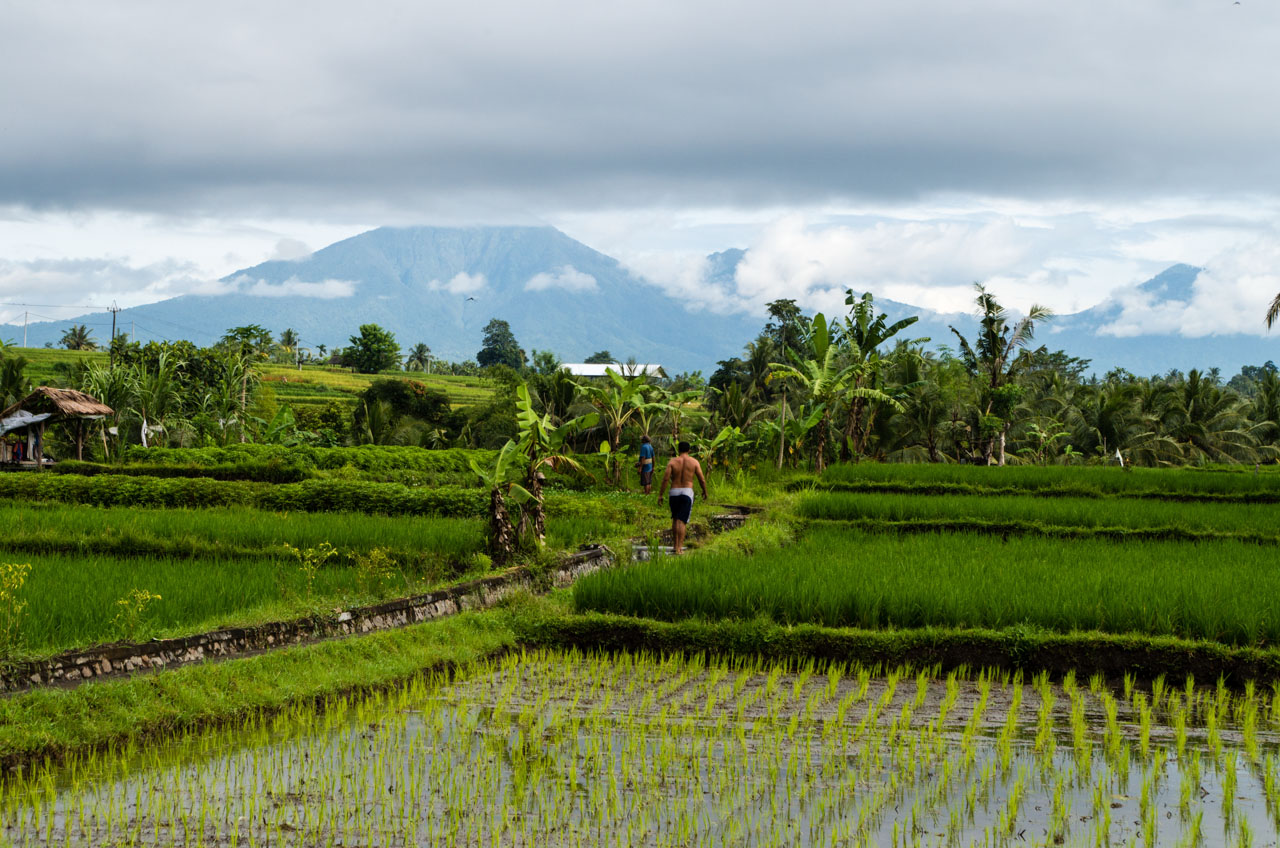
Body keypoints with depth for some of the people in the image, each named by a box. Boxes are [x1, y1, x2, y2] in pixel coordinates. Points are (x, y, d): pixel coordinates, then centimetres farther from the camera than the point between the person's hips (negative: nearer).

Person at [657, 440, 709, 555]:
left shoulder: (672, 462, 2)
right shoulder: (694, 462, 1)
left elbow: (665, 479, -7)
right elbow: (702, 479, 2)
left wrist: (660, 495, -4)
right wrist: (705, 491, 19)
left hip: (674, 493, 2)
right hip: (687, 493, -2)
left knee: (675, 519, 20)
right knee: (682, 521, -4)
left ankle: (675, 544, 27)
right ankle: (679, 548, -12)